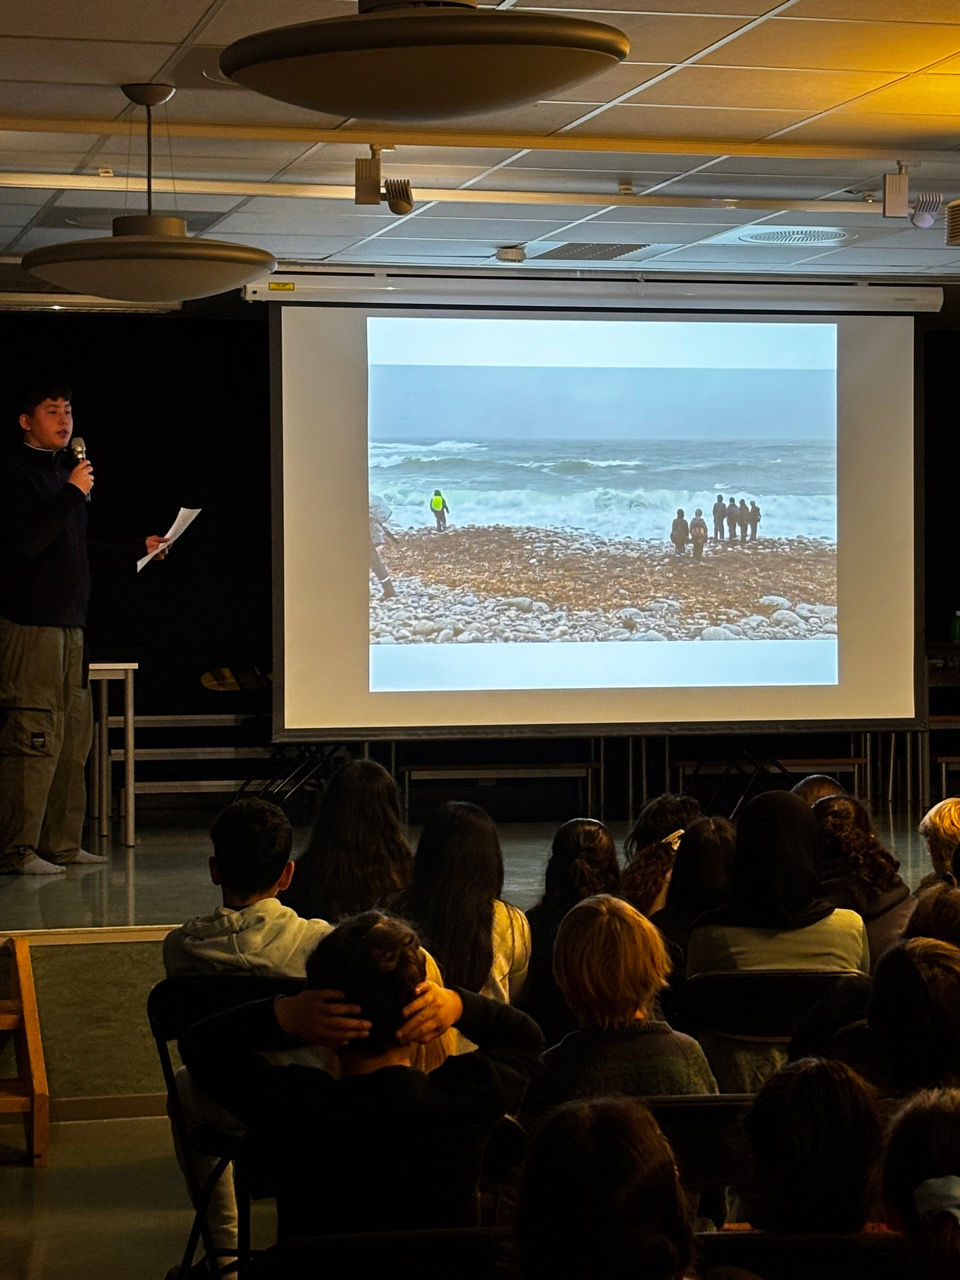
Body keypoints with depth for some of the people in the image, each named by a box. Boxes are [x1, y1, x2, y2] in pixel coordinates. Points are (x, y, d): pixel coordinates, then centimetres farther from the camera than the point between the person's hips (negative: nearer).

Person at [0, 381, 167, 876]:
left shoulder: (64, 471, 21)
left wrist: (138, 550, 33)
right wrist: (72, 494, -17)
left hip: (69, 624, 9)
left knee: (73, 735, 9)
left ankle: (62, 844, 14)